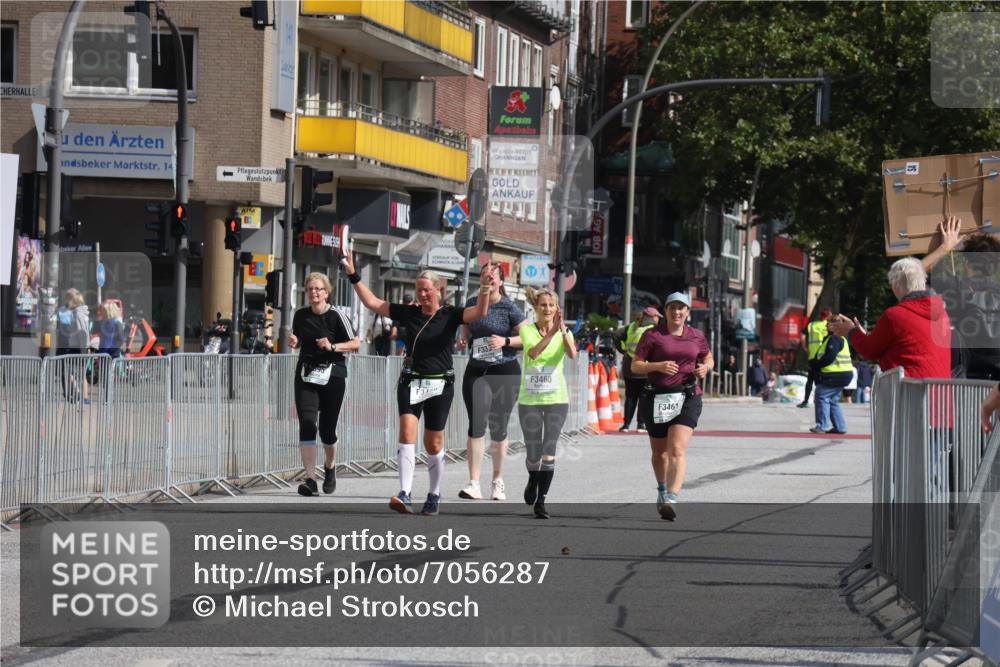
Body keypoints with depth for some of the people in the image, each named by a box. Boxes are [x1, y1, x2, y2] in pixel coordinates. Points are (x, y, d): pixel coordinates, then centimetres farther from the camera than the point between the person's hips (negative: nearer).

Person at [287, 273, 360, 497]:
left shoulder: (335, 316, -7)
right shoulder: (300, 315, 5)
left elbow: (356, 343, -4)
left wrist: (332, 346, -18)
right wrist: (293, 342, -3)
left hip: (332, 376, -2)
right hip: (306, 375, 3)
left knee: (327, 430, 3)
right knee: (306, 425, -14)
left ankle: (330, 467, 36)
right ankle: (310, 480, -18)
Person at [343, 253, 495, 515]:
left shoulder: (450, 315, -1)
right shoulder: (408, 313, 6)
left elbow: (479, 313, -17)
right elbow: (372, 302, 8)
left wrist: (484, 290, -34)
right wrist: (353, 276, 1)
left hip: (440, 385, -1)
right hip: (410, 382, 1)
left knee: (434, 445, 5)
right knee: (407, 434, -17)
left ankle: (434, 495, 25)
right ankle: (405, 495, -25)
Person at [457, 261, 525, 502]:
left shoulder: (509, 308, -4)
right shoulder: (472, 303, 8)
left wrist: (505, 341, -20)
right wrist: (463, 340, 3)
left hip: (505, 372, -2)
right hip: (477, 371, 2)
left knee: (498, 428, 6)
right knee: (476, 425, -12)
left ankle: (498, 480, 24)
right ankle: (474, 484, -14)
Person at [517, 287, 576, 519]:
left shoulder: (564, 332, 1)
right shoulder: (527, 329, -2)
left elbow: (572, 354, -19)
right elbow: (533, 352, -22)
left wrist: (562, 329, -33)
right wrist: (552, 332, -33)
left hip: (556, 398, 0)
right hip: (529, 399, 0)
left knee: (549, 452, -9)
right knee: (533, 453, 5)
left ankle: (541, 500, -3)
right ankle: (533, 480, 37)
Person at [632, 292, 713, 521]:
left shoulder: (696, 336, 9)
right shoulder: (653, 335, 0)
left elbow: (708, 358, 25)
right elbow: (635, 365, -2)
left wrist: (705, 367, 2)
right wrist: (658, 366, -19)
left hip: (687, 398, 0)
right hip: (656, 397, 0)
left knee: (677, 450, -17)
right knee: (660, 452, 14)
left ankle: (670, 501, -27)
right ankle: (662, 490, 41)